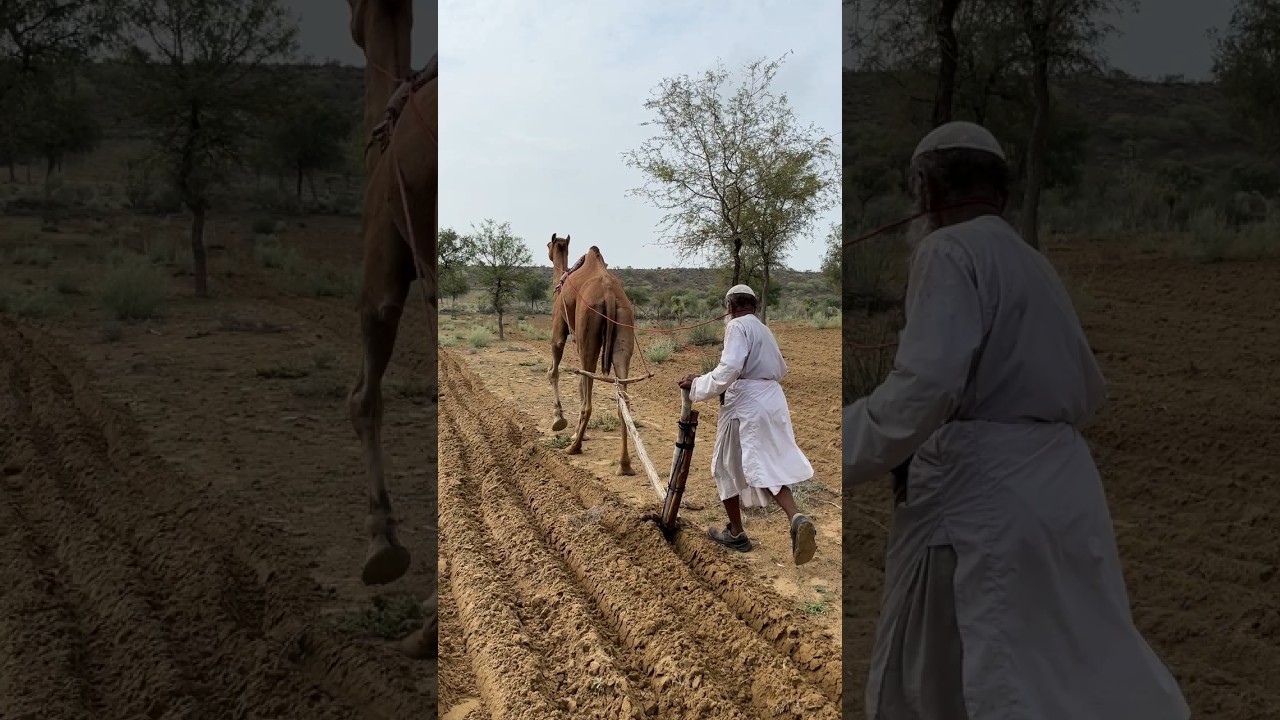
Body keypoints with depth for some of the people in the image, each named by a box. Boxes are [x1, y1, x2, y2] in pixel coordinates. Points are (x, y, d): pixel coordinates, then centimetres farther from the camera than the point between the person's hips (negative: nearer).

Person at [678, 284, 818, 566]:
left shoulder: (737, 326, -9)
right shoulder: (764, 329, 17)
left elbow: (728, 369, -21)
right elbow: (781, 369, 27)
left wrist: (697, 385, -11)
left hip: (746, 403, -8)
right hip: (773, 400, 8)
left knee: (727, 466, 10)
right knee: (769, 466, 10)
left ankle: (736, 533, 19)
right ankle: (796, 519, -16)